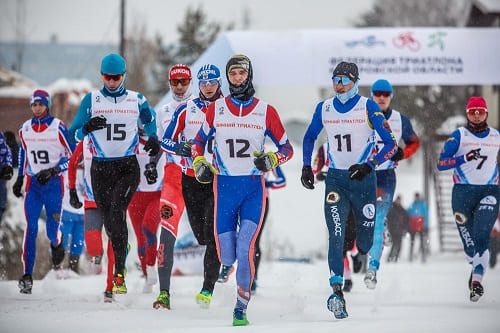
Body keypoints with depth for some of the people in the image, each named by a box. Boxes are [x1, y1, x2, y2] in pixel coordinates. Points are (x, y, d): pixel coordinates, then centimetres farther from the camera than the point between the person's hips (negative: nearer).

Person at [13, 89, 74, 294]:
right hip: (33, 183, 3)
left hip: (54, 183, -3)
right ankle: (27, 275, -11)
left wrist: (52, 171, -14)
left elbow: (73, 155, -4)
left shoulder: (58, 128, -8)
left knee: (52, 231, -5)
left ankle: (56, 246, 34)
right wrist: (20, 178, 21)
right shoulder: (25, 129, 6)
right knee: (31, 228, -11)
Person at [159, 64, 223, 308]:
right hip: (191, 179, 3)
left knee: (213, 234, -13)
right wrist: (181, 148, -15)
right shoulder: (186, 109, 5)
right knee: (200, 234, 7)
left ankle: (208, 289, -12)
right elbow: (166, 141, 5)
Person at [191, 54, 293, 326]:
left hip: (253, 186, -1)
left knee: (245, 250, -18)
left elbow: (286, 148, 8)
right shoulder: (215, 109, 5)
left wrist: (271, 160, -12)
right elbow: (199, 141, 18)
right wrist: (198, 163, -1)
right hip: (224, 187, 1)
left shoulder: (266, 111, 2)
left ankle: (241, 308, -4)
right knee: (227, 257, -4)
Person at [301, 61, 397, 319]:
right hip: (335, 179, 1)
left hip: (363, 178, -1)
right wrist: (306, 167, 10)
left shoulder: (368, 107, -7)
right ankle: (337, 291, -25)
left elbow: (391, 143, -8)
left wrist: (369, 165, -21)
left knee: (366, 238, 9)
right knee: (336, 233, -17)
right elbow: (309, 137, 21)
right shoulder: (323, 109, 3)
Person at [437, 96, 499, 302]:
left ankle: (477, 279, -20)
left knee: (481, 236, -19)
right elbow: (441, 164, -8)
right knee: (469, 242, 1)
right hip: (463, 192, 0)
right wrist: (465, 158, -21)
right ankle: (476, 268, 30)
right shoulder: (459, 135, 2)